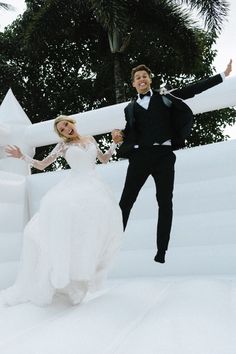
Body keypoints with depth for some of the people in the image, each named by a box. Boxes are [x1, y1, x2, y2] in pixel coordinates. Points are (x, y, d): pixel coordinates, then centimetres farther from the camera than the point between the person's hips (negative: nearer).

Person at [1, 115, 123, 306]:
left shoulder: (90, 139, 22)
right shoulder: (63, 146, 16)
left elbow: (104, 159, 31)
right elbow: (41, 165, 15)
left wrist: (115, 142, 19)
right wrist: (22, 156, 1)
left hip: (93, 185, 2)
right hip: (74, 185, -1)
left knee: (103, 213, -29)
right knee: (60, 208, -32)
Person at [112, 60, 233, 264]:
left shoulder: (165, 97, 14)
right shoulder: (130, 108, 18)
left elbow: (194, 89, 11)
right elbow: (129, 133, 16)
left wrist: (223, 75, 10)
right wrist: (118, 134, -6)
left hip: (163, 155, -1)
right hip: (140, 156, 1)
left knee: (165, 202, -2)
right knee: (126, 201, -4)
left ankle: (161, 251, 4)